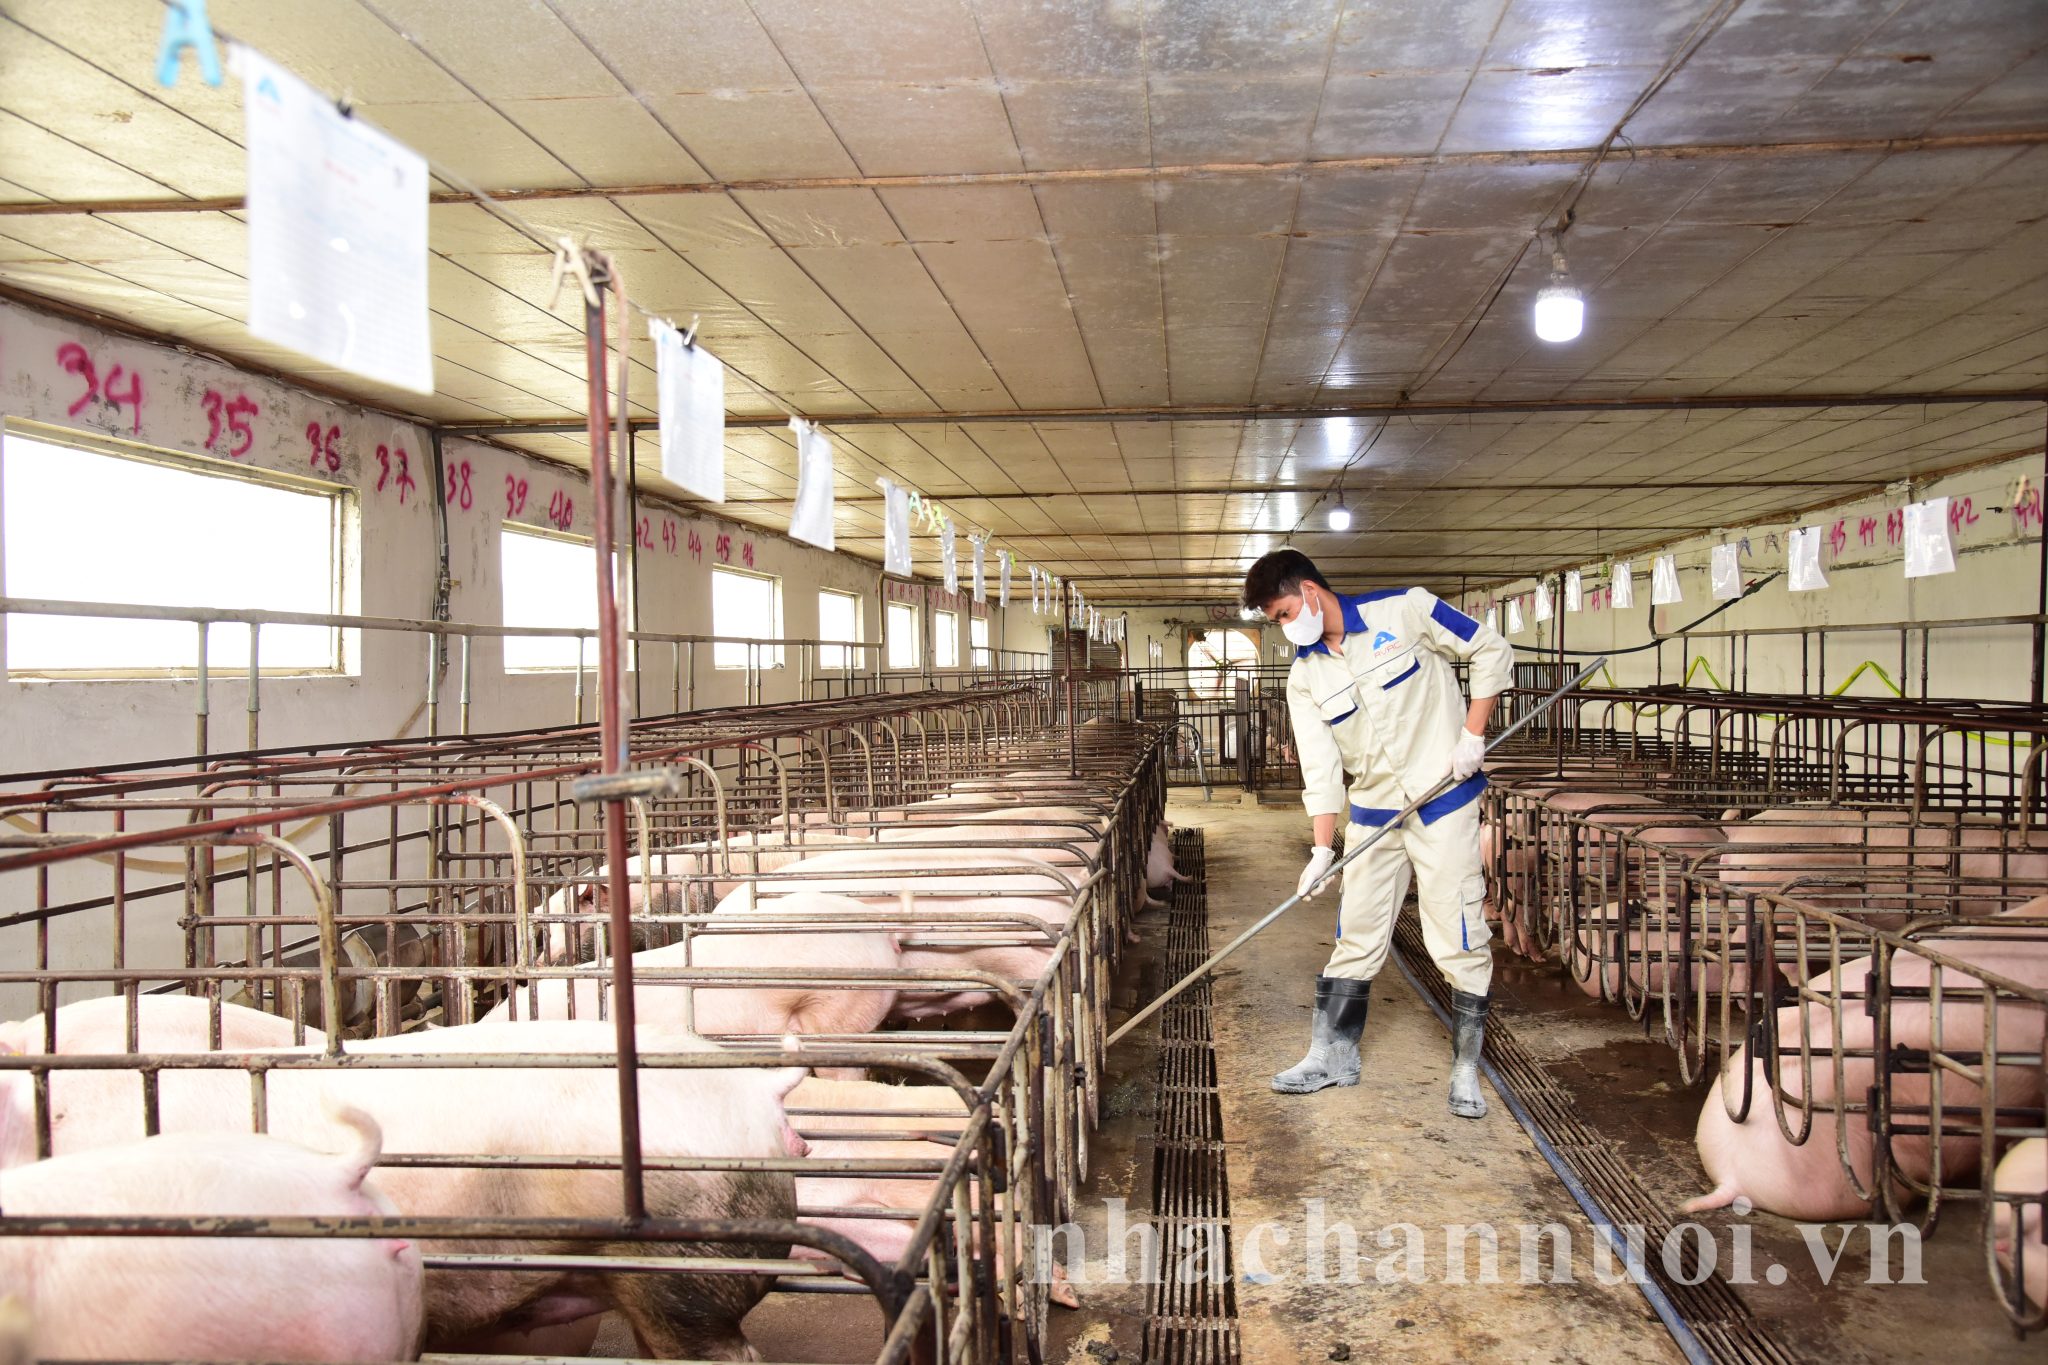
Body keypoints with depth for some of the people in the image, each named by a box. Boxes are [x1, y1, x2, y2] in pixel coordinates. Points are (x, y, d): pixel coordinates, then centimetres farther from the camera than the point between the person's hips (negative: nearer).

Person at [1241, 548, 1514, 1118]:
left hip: (1443, 801, -4)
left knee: (1457, 937, -2)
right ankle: (1332, 1056, 23)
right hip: (1372, 815, 4)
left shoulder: (1404, 610, -10)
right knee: (1355, 937, 9)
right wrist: (1322, 848, -11)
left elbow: (1492, 651, -3)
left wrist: (1472, 734, -11)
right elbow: (1321, 768, -1)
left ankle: (1466, 1066, 12)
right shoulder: (1305, 678, 2)